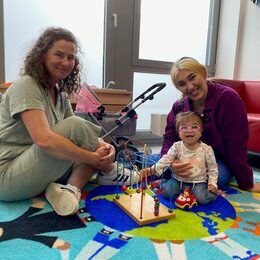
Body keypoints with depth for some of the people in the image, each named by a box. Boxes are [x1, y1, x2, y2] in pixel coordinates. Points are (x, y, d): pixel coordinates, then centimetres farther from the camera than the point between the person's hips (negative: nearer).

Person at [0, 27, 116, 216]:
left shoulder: (60, 94, 10)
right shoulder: (25, 86, -15)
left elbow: (79, 136, 3)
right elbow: (44, 140, -30)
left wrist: (104, 146, -17)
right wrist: (95, 159, -26)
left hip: (37, 172, 8)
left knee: (102, 147, -5)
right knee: (74, 126, -25)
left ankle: (70, 188, -22)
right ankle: (111, 172, -5)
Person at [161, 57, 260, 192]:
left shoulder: (228, 97, -19)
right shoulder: (179, 106, -5)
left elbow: (236, 145, -19)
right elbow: (169, 138, -8)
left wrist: (246, 184, -11)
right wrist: (171, 162, -30)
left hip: (219, 161, -2)